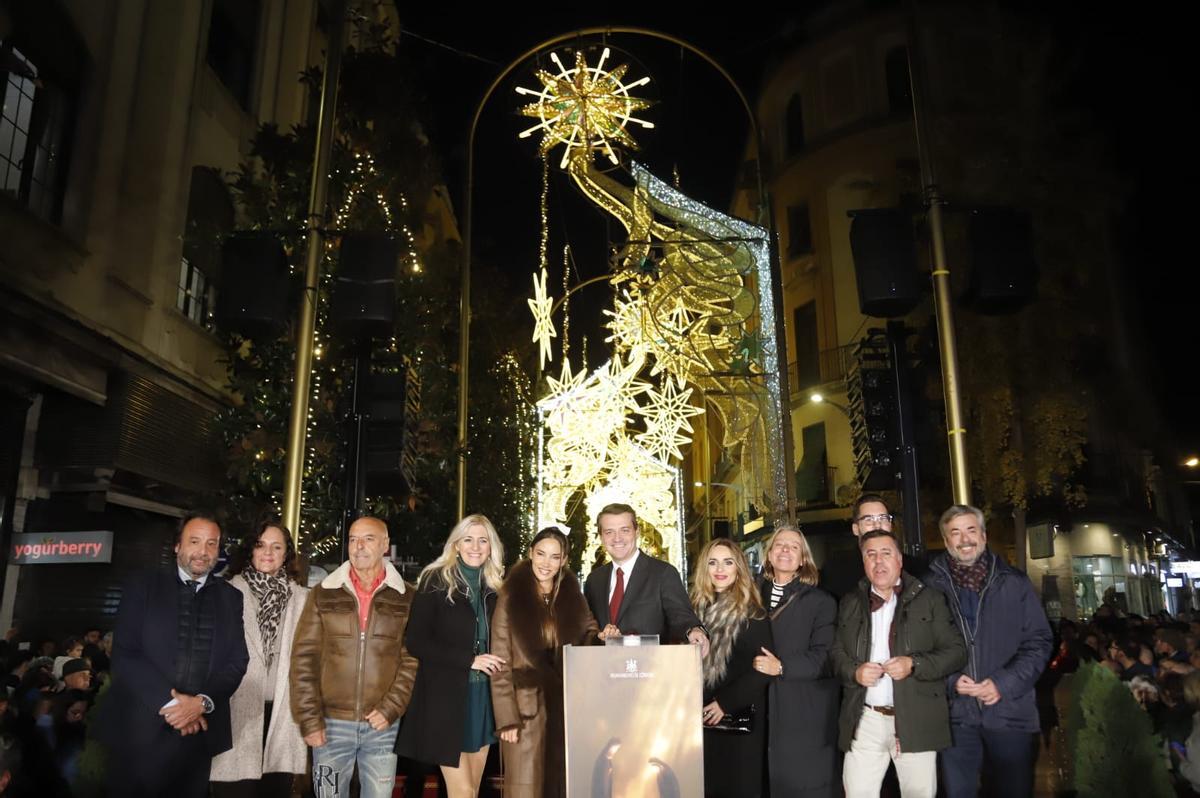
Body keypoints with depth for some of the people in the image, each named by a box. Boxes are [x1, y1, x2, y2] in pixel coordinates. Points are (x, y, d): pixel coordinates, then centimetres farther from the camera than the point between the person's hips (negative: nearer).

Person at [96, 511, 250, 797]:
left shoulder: (231, 597, 8)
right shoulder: (142, 586, 3)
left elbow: (238, 660, 3)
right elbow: (124, 653, -5)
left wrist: (202, 702, -14)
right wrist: (169, 703, -13)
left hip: (199, 734, 2)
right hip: (139, 730, -1)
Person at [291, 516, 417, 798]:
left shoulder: (406, 599, 1)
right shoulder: (323, 594, 2)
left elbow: (413, 660, 0)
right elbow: (304, 659, 0)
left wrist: (390, 709, -9)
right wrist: (309, 719, -5)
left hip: (383, 726, 0)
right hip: (331, 724, 0)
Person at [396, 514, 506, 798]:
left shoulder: (496, 587, 8)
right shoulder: (435, 582, -6)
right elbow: (415, 641, -11)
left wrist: (496, 663, -3)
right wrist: (469, 660, -16)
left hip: (484, 698, 5)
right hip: (446, 698, -5)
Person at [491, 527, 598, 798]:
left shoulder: (573, 595, 4)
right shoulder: (510, 597, -6)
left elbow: (590, 632, 17)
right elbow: (500, 665, -7)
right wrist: (506, 718, -13)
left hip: (567, 708, 3)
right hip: (526, 709, -3)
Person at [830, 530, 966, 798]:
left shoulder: (930, 599, 3)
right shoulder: (850, 604, 11)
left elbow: (957, 651, -1)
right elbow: (836, 653, 12)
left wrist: (914, 664, -15)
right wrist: (854, 671, -9)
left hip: (916, 721, -2)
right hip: (864, 721, 2)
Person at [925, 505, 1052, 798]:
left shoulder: (1014, 583, 2)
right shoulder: (932, 586, 0)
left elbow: (1039, 642, 2)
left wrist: (1004, 684, -9)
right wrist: (950, 680, -12)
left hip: (1010, 712, 1)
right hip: (956, 714, 0)